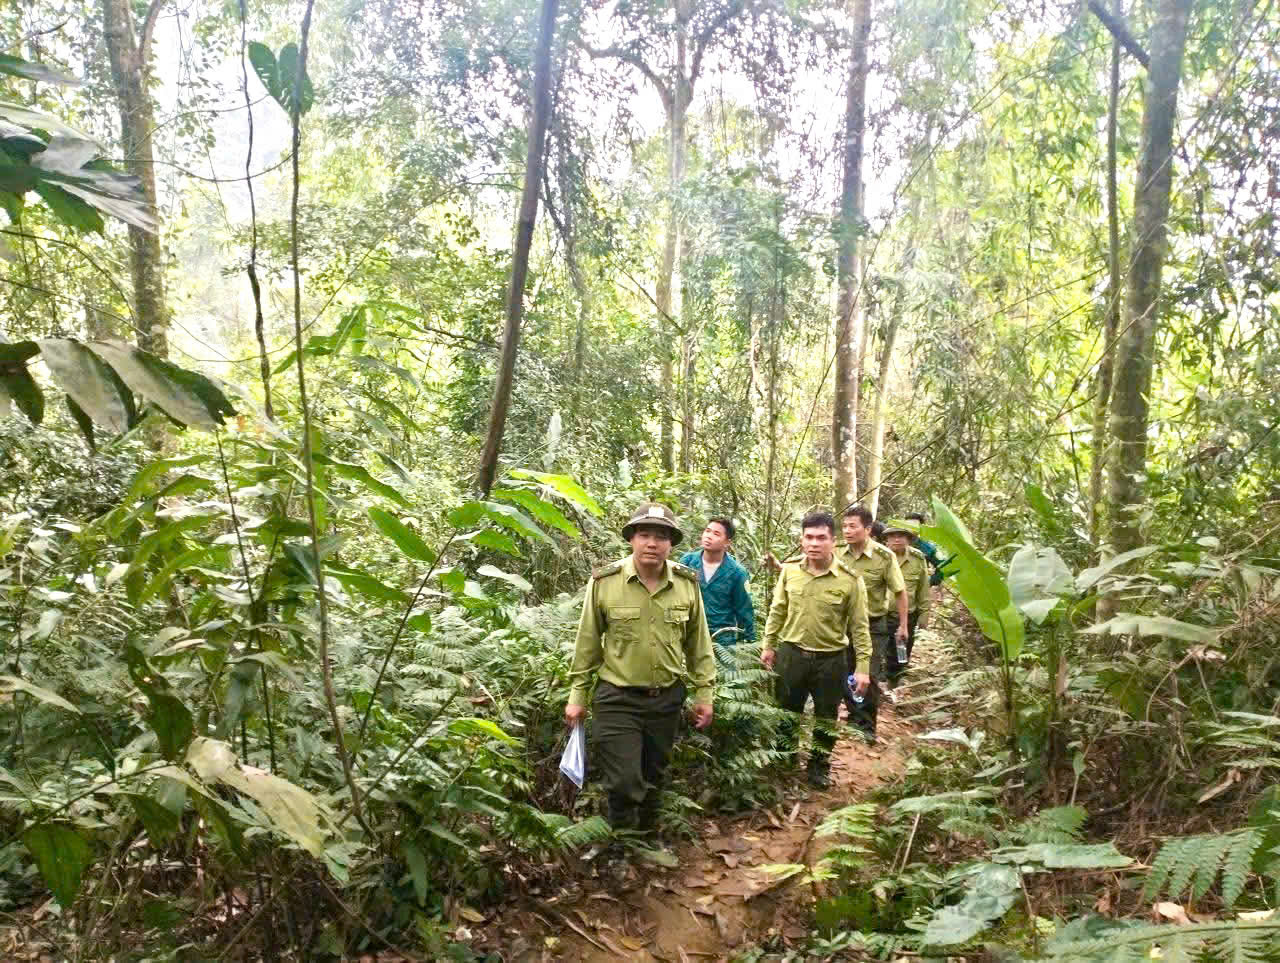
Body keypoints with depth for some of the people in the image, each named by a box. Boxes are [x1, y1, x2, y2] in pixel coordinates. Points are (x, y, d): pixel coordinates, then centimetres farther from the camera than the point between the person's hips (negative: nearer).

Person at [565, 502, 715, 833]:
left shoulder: (687, 583, -3)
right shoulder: (604, 582, -11)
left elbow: (699, 644, 6)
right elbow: (587, 643, -3)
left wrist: (704, 693, 6)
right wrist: (577, 695, 1)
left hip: (667, 698, 3)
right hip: (617, 698, -3)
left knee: (653, 779, 18)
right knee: (624, 783, -5)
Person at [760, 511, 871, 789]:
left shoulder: (849, 579, -14)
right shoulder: (789, 570, -5)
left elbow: (859, 626, -9)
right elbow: (777, 611, 6)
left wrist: (862, 666, -9)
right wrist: (769, 645, 9)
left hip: (831, 659, -2)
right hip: (791, 653, 2)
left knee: (825, 719, 15)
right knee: (786, 713, 18)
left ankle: (819, 766, 37)